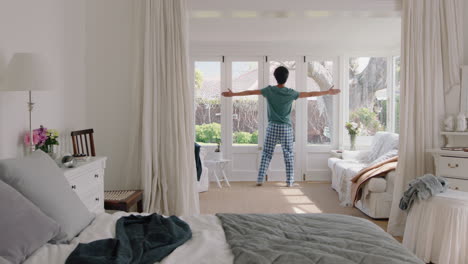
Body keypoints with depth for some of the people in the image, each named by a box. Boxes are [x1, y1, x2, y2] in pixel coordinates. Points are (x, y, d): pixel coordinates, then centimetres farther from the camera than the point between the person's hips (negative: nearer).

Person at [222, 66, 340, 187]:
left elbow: (250, 92, 3)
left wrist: (233, 94, 12)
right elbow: (310, 94, 3)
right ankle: (289, 181, 9)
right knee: (289, 155, 7)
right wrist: (328, 92, 14)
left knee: (266, 154, 6)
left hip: (272, 127, 1)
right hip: (286, 128, -1)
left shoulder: (269, 90, -2)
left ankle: (260, 179, 5)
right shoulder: (290, 93, -4)